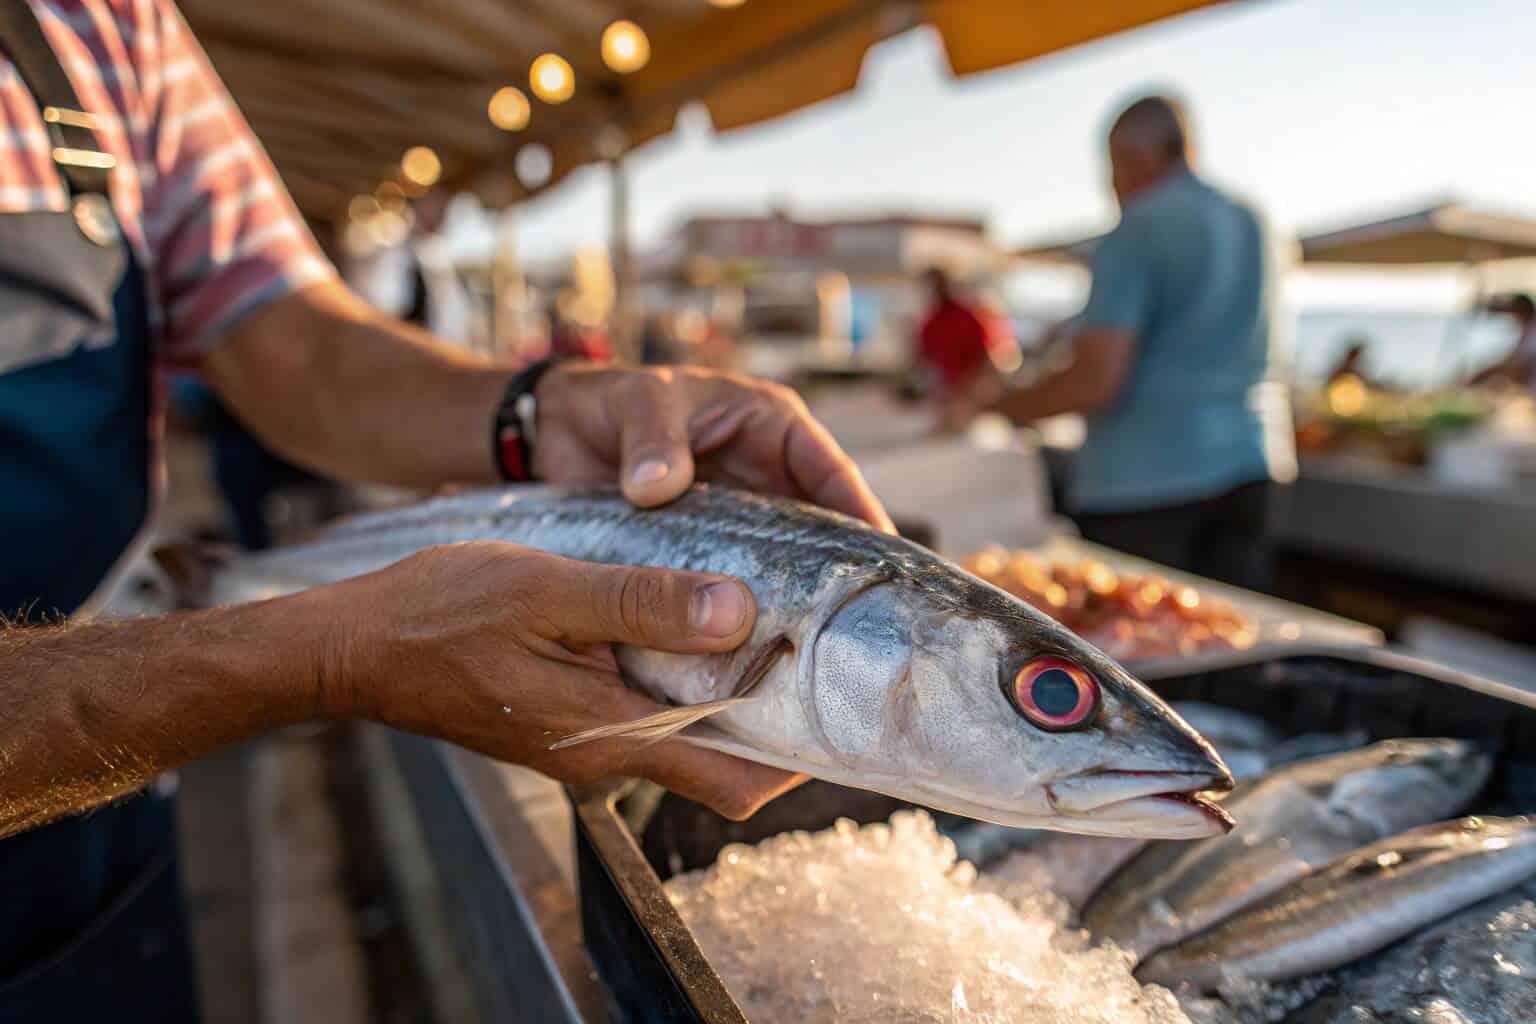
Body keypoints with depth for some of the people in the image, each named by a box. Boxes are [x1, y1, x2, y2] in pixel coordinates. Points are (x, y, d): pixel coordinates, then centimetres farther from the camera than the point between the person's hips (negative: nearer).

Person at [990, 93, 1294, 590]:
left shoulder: (1136, 234, -11)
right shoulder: (1252, 225, 13)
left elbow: (1094, 382, -19)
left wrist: (998, 406, -6)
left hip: (1145, 481, -7)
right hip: (1246, 466, 8)